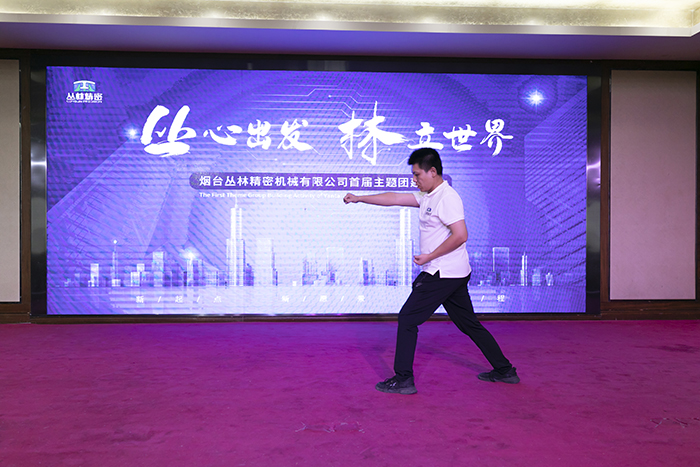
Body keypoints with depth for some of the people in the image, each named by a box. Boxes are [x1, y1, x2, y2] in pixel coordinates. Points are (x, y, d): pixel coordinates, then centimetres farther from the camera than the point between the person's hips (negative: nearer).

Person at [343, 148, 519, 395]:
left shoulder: (447, 197, -15)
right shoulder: (428, 196, 14)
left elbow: (460, 236, -22)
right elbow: (395, 198, 15)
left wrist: (429, 257, -16)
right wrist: (359, 198, 14)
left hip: (443, 273, -10)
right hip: (455, 274, 10)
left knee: (407, 319, -3)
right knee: (469, 324, 17)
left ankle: (403, 379, 4)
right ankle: (504, 370, 26)